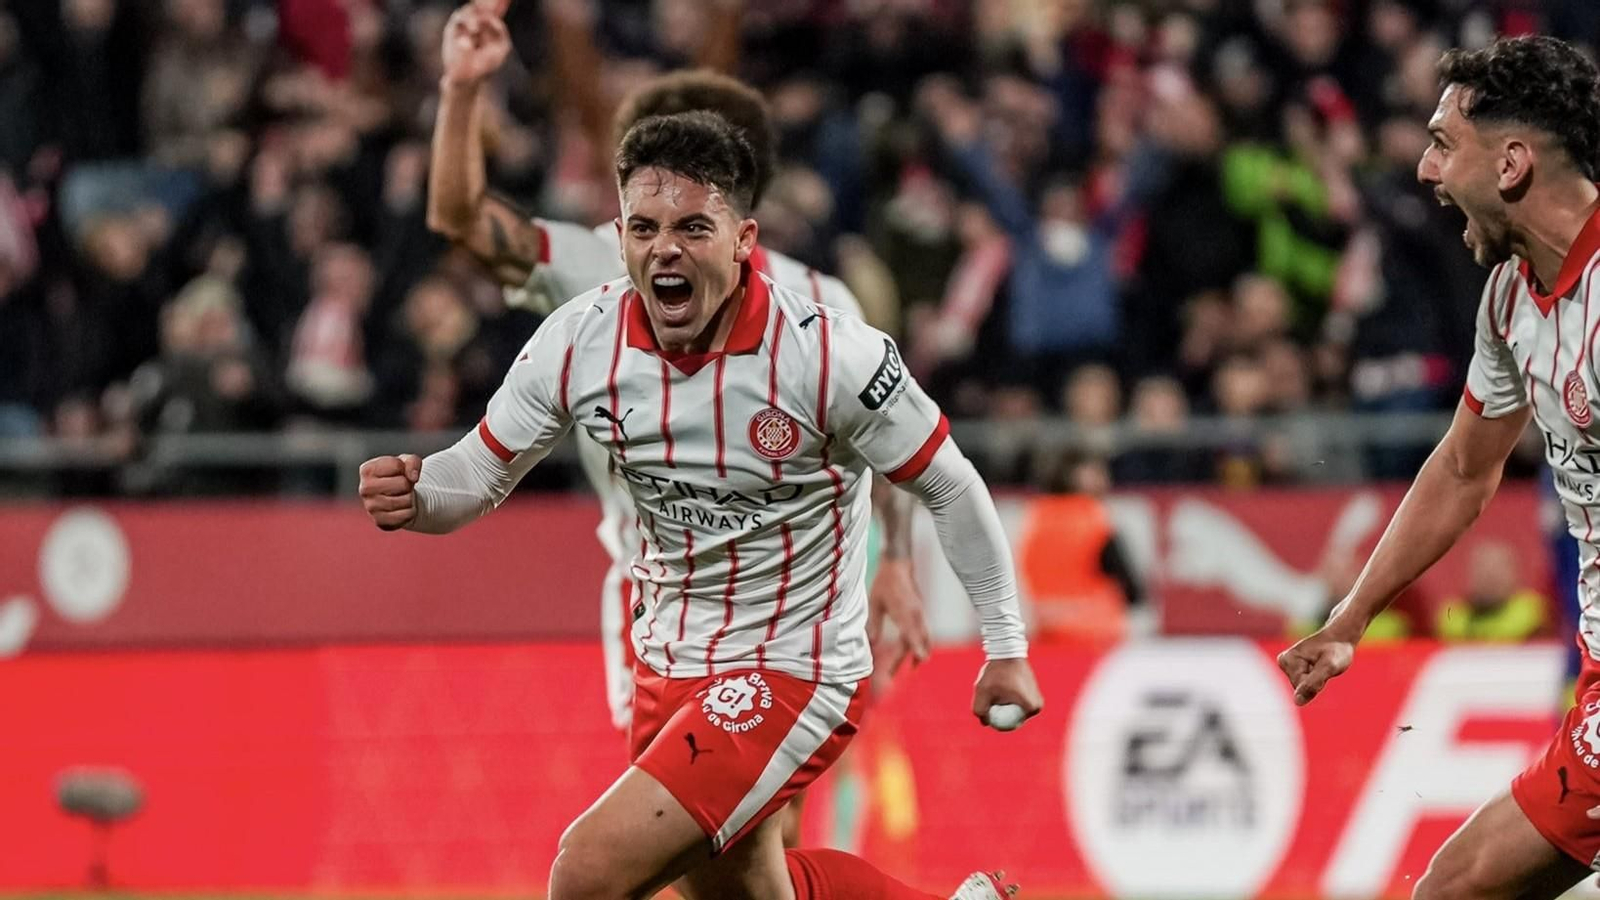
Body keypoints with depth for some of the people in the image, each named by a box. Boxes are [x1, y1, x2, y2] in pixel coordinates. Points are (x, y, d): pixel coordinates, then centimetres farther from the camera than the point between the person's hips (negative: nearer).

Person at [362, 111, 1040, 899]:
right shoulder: (579, 342, -12)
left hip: (792, 677, -6)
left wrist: (1005, 647, -5)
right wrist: (411, 496, -24)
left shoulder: (829, 354, -23)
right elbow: (480, 473, -1)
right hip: (670, 660, 7)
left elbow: (948, 485, -10)